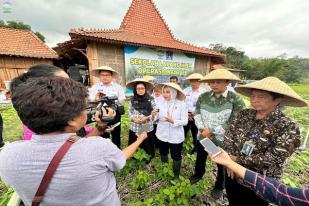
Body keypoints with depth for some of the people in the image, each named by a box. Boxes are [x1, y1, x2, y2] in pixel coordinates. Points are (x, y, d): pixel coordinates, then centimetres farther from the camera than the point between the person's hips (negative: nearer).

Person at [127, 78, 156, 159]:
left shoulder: (151, 99, -6)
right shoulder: (132, 100, 1)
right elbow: (129, 112, 5)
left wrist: (146, 118, -17)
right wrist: (133, 118, -13)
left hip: (148, 128, -1)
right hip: (134, 128, 2)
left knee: (147, 146, 13)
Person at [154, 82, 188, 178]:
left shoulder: (182, 104, -16)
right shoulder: (161, 102, -9)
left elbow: (185, 121, -17)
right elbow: (157, 117, -8)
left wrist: (173, 121, -32)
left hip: (175, 136, -3)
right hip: (162, 134, 4)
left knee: (176, 157, 18)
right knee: (163, 154, 27)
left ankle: (176, 175, 48)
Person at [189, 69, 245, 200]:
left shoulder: (236, 99, -15)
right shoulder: (203, 97, -5)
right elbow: (196, 113, -2)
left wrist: (211, 131, -19)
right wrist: (202, 128, -17)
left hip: (222, 140, -2)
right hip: (202, 136, 3)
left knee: (222, 165, 21)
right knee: (200, 159, 25)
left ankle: (219, 187, 50)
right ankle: (198, 174, 56)